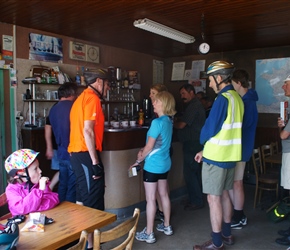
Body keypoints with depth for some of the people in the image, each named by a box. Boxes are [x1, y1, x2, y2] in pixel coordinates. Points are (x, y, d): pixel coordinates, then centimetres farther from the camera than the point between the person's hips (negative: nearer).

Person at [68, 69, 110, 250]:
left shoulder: (82, 97, 19)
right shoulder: (92, 98, -11)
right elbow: (87, 131, -20)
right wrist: (95, 162, -20)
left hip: (76, 153, 10)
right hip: (86, 154, -10)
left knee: (83, 198, 18)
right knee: (94, 201, -3)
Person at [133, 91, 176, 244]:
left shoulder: (157, 122, -19)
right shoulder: (168, 122, 7)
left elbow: (149, 146, -16)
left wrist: (138, 161, -3)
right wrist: (144, 150, 5)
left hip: (152, 165, -8)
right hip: (164, 164, 9)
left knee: (150, 199, 1)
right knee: (164, 195, 18)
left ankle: (149, 234, 11)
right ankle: (167, 226, 31)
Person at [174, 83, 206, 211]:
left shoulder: (193, 106, -16)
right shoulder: (196, 105, 18)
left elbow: (181, 125, -18)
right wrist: (176, 121, 6)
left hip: (192, 145, -11)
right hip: (194, 144, 11)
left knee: (189, 173, -4)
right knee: (195, 172, 15)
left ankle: (196, 201, 6)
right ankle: (196, 199, 25)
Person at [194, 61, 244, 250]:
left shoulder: (222, 99, -18)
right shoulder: (237, 98, 9)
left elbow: (210, 129, -18)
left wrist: (203, 141, 6)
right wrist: (206, 151, 13)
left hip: (216, 158, -9)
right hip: (230, 156, 9)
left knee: (213, 198, 1)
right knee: (224, 194, 19)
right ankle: (226, 234, 33)